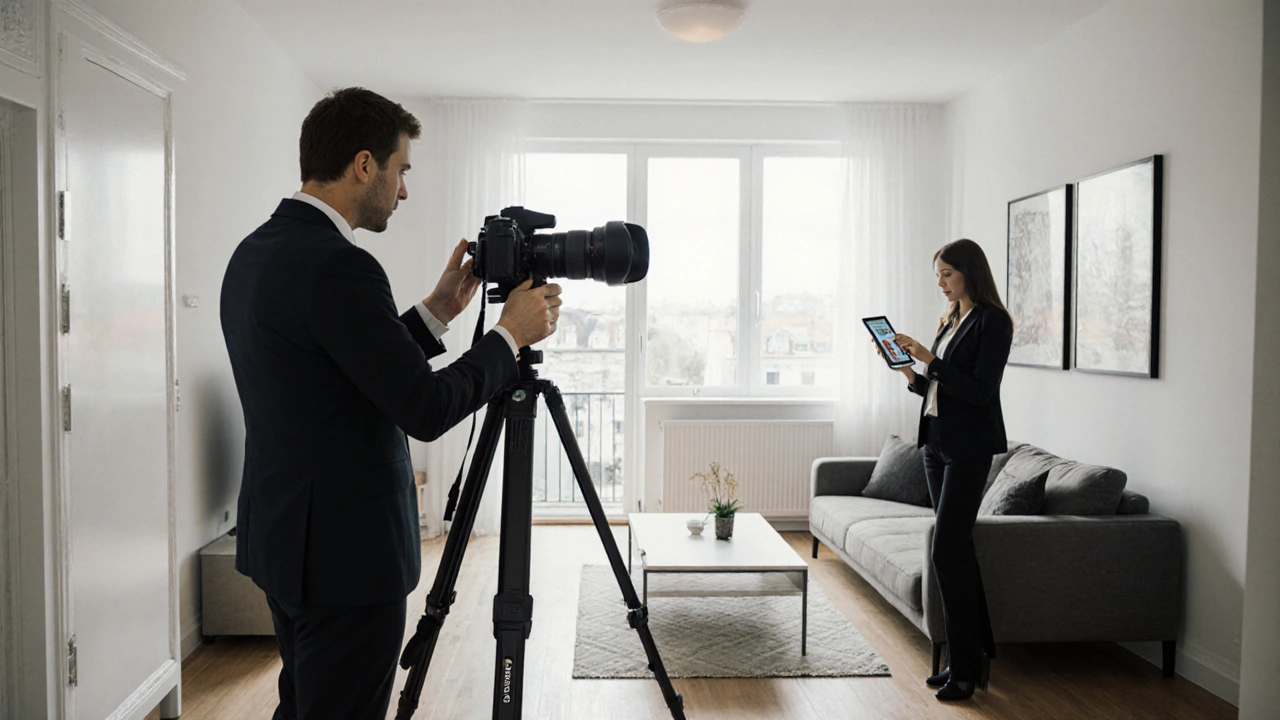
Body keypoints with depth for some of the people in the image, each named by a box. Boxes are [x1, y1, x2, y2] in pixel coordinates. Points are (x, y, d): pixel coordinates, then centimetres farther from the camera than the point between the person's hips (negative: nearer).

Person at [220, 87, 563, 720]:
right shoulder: (336, 266, -22)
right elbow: (425, 409, -22)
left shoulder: (253, 253, 8)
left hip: (284, 538, 10)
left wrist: (435, 313, 12)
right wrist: (511, 334, -9)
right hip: (345, 550, -10)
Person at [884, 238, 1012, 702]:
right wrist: (912, 374, 2)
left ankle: (965, 668, 2)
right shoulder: (951, 320, 15)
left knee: (947, 551, -9)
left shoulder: (992, 321, -10)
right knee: (958, 549, 12)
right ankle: (976, 656, 23)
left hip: (969, 449, -9)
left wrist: (930, 360, -21)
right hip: (937, 444, 9)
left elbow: (980, 392, -18)